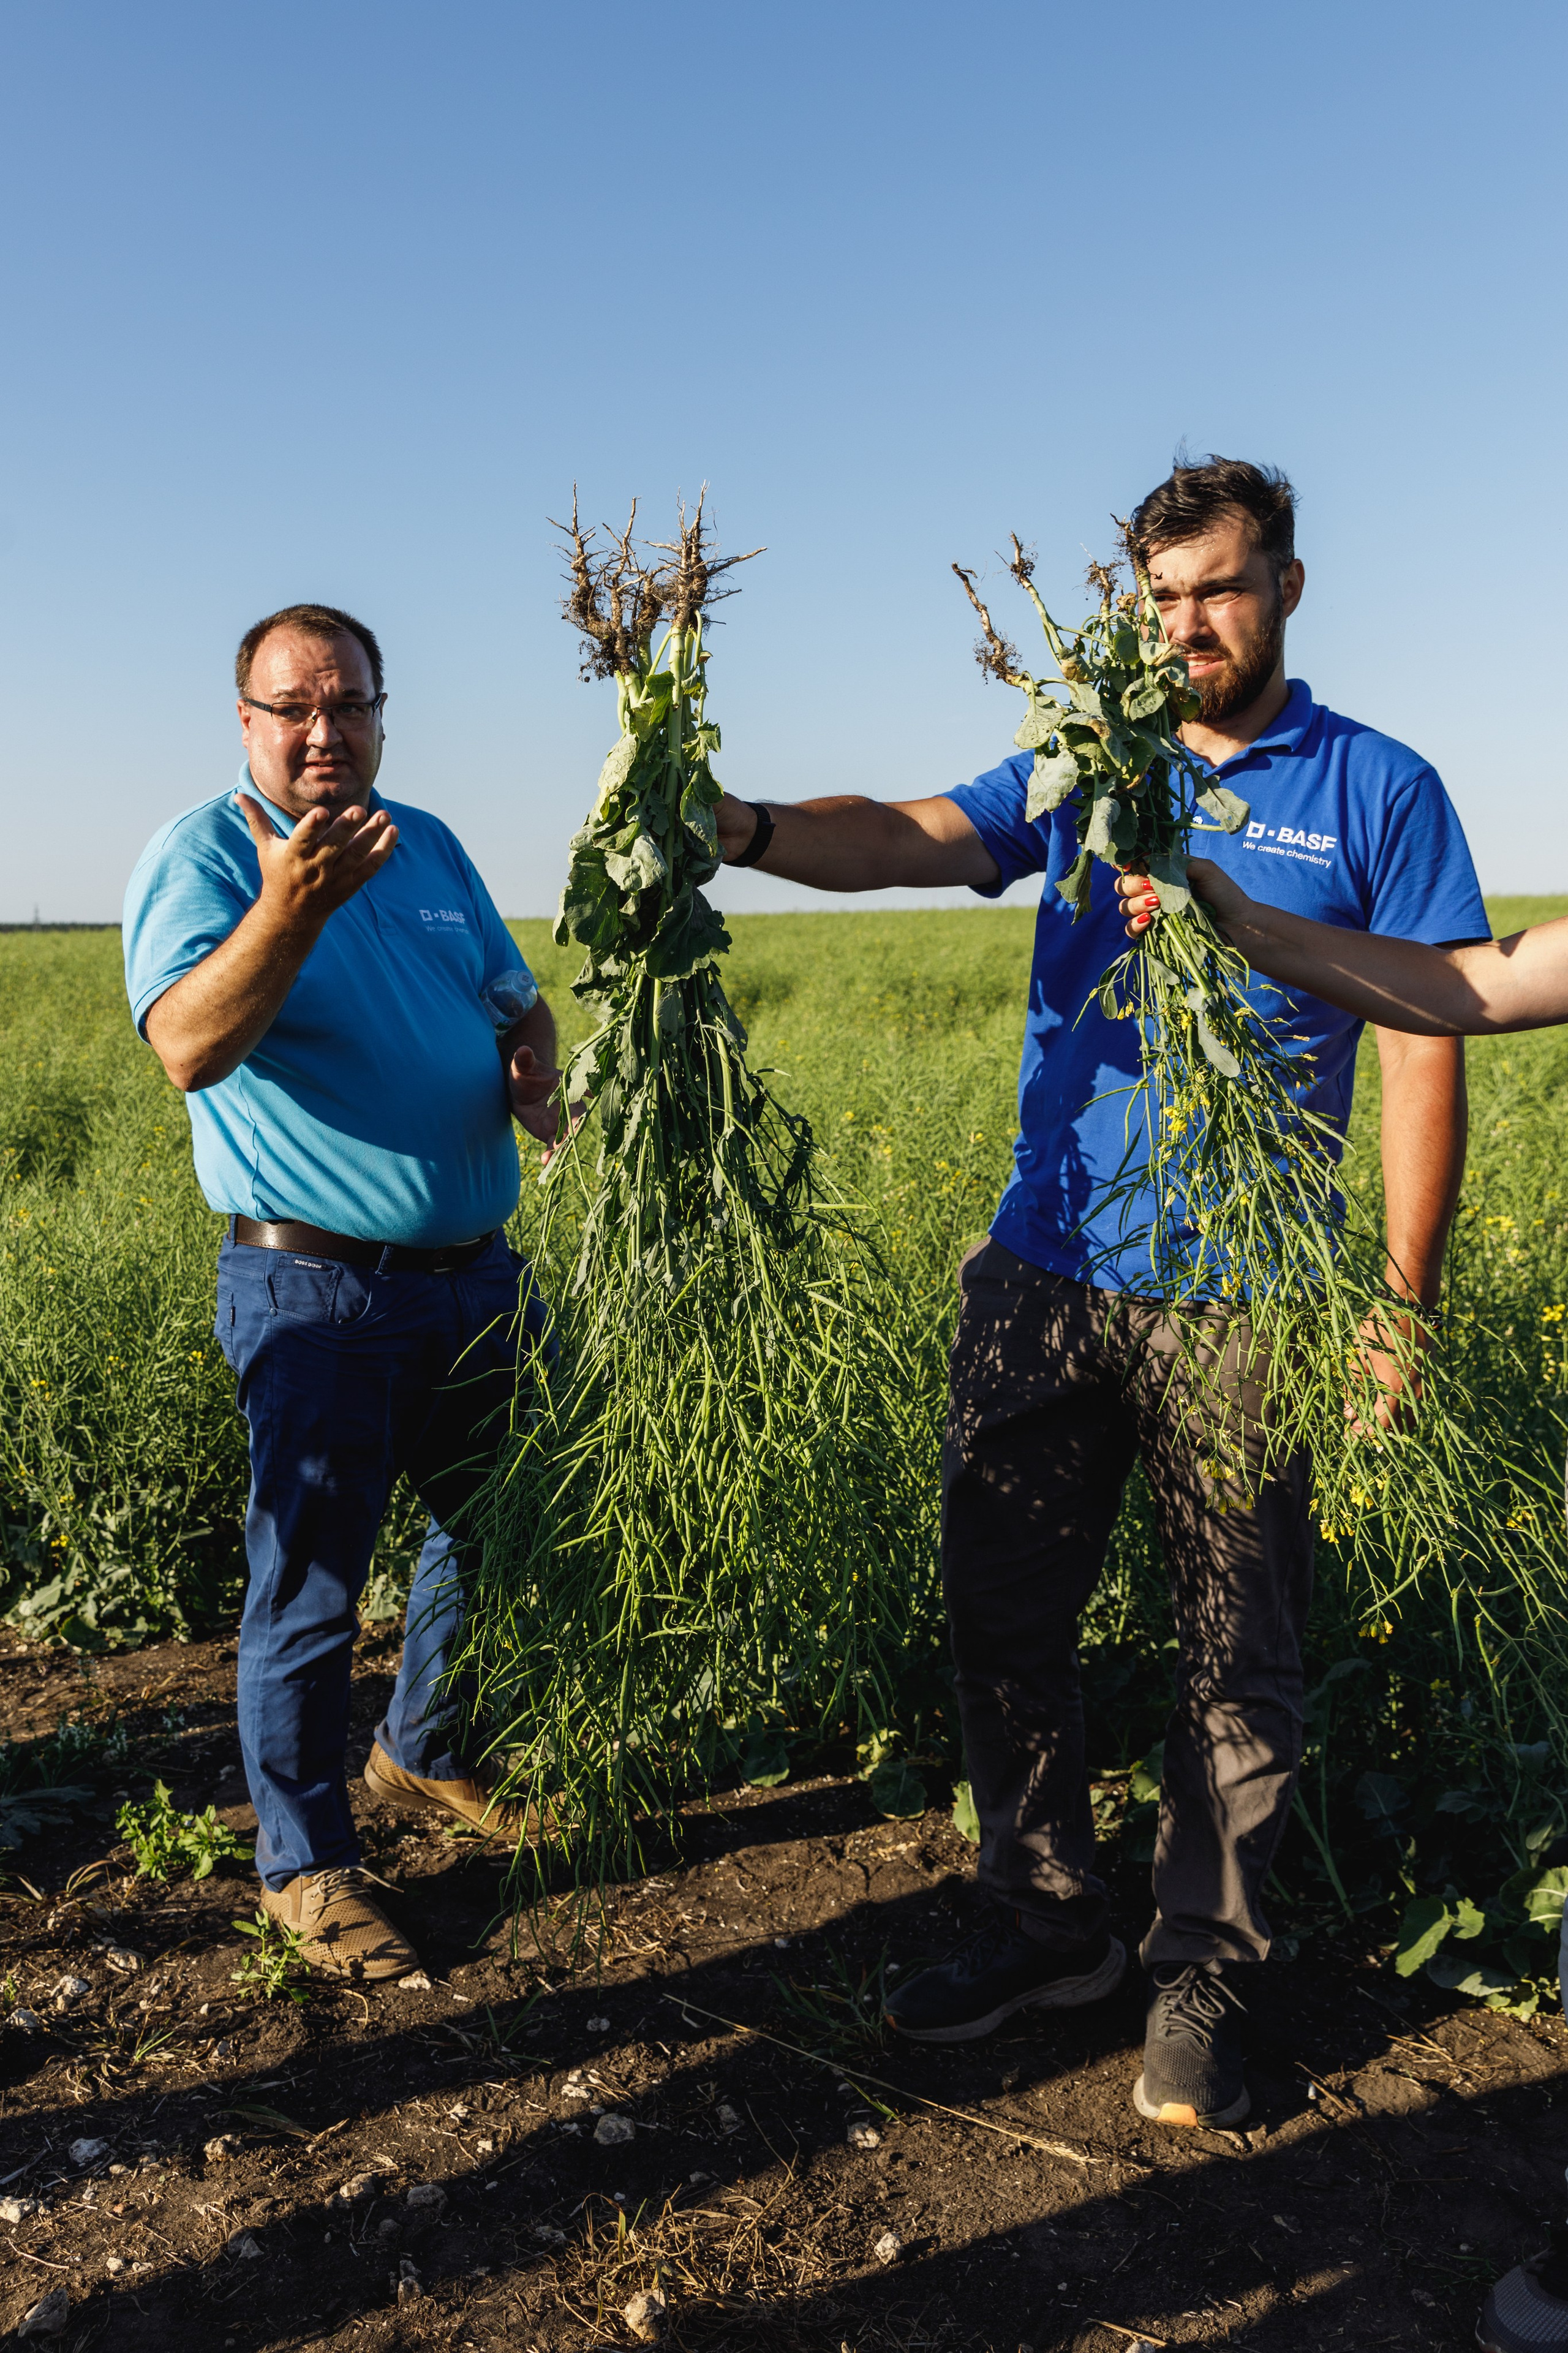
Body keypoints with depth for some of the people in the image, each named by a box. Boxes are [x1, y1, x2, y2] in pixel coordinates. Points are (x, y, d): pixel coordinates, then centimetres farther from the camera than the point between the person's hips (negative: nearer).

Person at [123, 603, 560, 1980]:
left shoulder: (431, 847, 11)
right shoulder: (200, 856, -9)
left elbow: (517, 1003, 18)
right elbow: (189, 1050, -25)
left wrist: (537, 1071, -5)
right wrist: (292, 905, -40)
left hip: (477, 1271, 7)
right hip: (317, 1295, -7)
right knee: (310, 1585, 2)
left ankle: (427, 1753, 44)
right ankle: (306, 1864, 22)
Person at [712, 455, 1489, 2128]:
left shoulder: (1376, 790, 2)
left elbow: (1425, 1049, -1)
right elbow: (908, 838, -6)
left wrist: (1401, 1299, -7)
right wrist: (745, 830, -27)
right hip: (1041, 1277, 3)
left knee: (1240, 1656, 7)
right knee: (1002, 1613, 10)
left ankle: (1201, 1974, 27)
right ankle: (1047, 1926, 30)